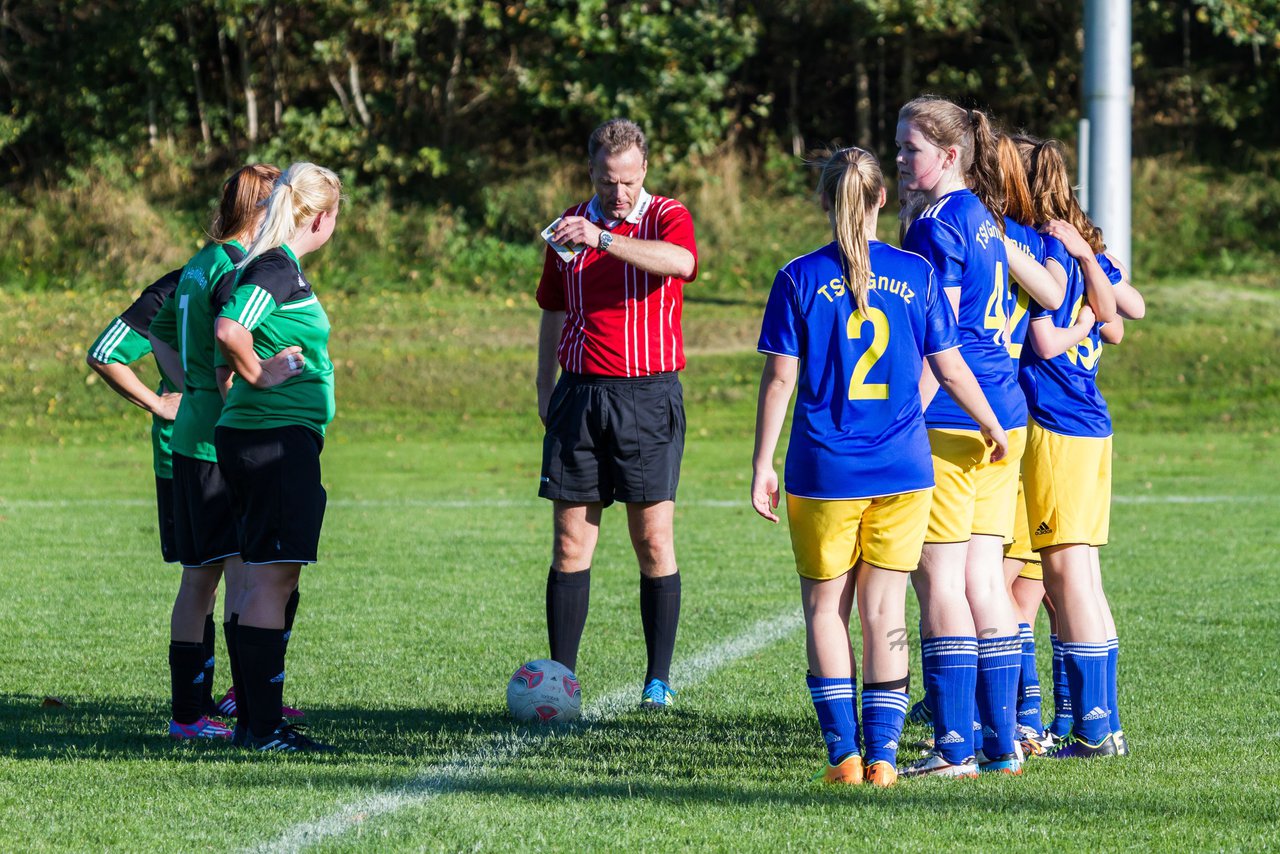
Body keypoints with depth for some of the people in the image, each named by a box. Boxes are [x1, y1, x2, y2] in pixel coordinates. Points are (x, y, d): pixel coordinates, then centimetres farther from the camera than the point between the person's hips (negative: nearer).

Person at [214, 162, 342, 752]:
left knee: (269, 580, 12)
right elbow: (229, 330, -28)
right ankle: (263, 726, -9)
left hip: (248, 435, 10)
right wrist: (259, 375, -14)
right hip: (278, 438, -10)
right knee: (273, 577, -9)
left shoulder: (272, 263, 15)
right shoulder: (279, 267, -13)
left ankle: (253, 720, 15)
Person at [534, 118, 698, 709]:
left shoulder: (667, 217, -1)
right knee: (570, 542, 0)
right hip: (580, 392, 3)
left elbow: (679, 261, -25)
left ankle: (659, 681, 4)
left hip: (648, 394, -3)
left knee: (653, 541, -3)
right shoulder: (570, 227, 12)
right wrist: (545, 390, 14)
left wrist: (602, 239, -35)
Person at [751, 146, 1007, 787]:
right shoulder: (916, 274, 0)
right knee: (885, 610, 6)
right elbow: (950, 369, 3)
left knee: (825, 608, 10)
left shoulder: (799, 279, -4)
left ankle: (843, 752, 4)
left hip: (822, 470, -1)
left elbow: (779, 380, -5)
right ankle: (882, 755, 2)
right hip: (901, 469, 1)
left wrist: (762, 465, 1)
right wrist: (993, 427, 19)